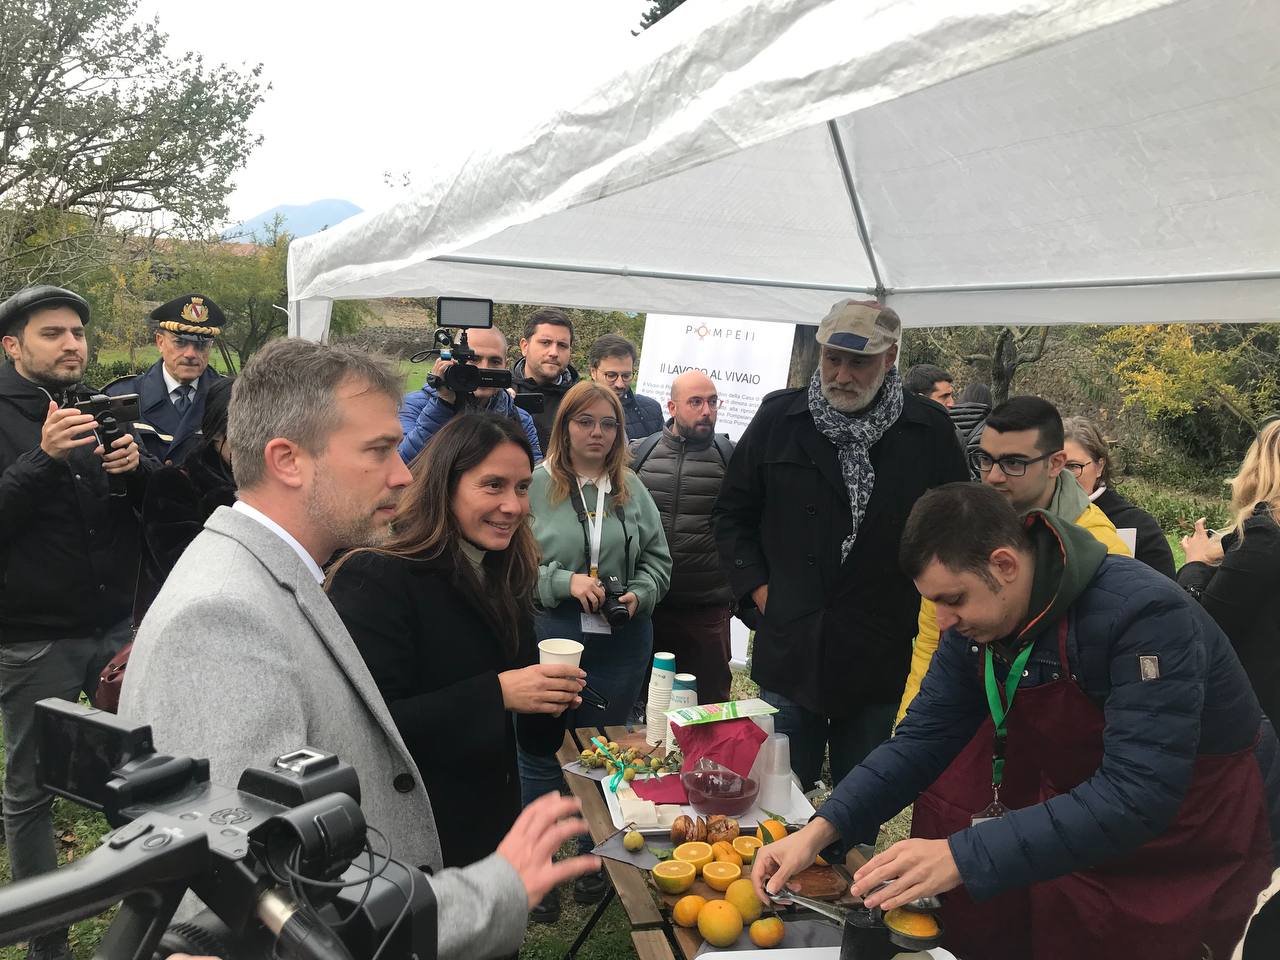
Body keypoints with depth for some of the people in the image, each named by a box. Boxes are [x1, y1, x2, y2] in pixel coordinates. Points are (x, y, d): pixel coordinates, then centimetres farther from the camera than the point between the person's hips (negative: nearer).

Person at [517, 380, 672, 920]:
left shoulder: (632, 490, 7)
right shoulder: (536, 484, -6)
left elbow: (657, 558, 13)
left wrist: (639, 594, -5)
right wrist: (564, 582, -17)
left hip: (620, 645, 3)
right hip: (548, 637, -3)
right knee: (540, 755, 8)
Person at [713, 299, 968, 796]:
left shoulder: (930, 430, -1)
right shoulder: (779, 417, 1)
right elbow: (732, 514, 9)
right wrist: (758, 591, 0)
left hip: (882, 659, 0)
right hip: (790, 653, 1)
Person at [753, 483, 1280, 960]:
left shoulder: (1143, 615, -31)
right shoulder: (977, 621, -10)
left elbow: (1136, 796, -37)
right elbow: (924, 738, -7)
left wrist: (965, 857, -43)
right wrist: (821, 829, -19)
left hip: (1184, 855, -5)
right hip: (1074, 826, 5)